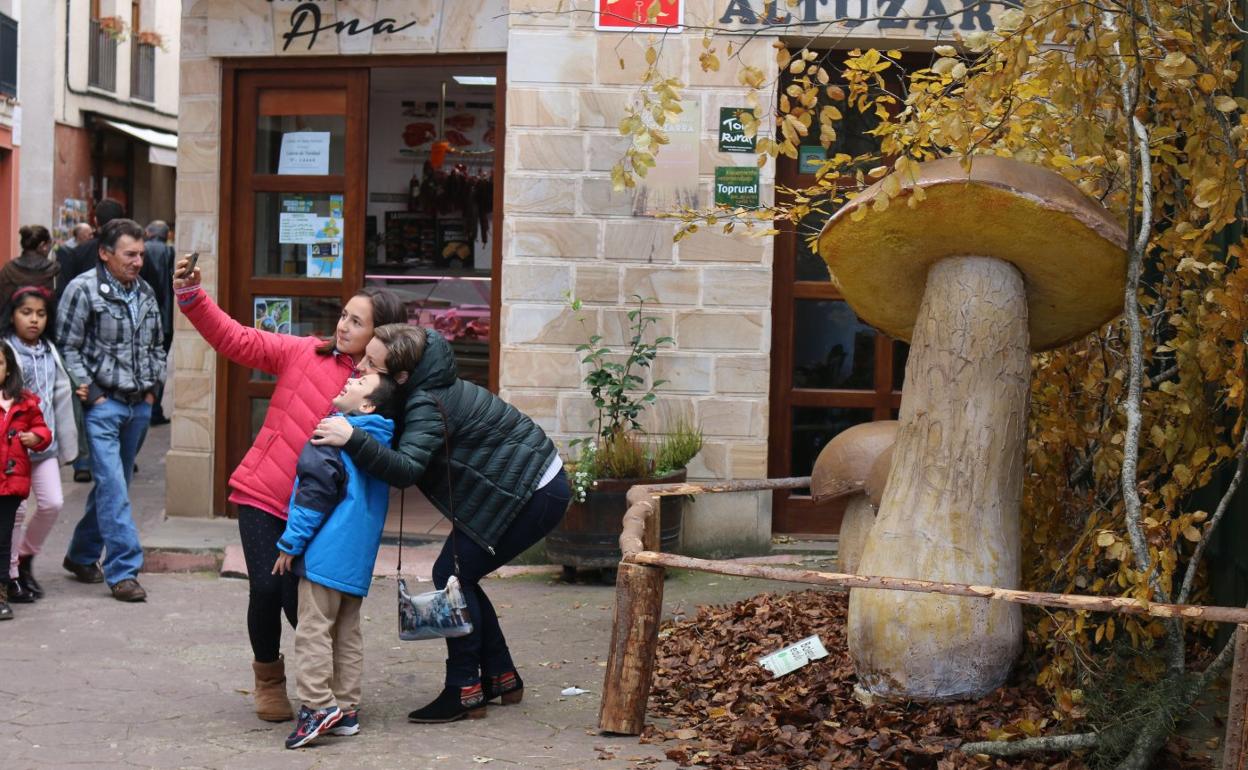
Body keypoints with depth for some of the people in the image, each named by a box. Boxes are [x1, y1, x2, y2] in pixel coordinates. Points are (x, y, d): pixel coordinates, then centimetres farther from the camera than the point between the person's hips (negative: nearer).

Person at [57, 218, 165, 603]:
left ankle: (81, 556, 29)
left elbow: (156, 345, 22)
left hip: (139, 405, 7)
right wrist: (90, 393, -11)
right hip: (103, 404, -7)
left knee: (114, 484, 14)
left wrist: (152, 386, 11)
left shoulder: (145, 292, 11)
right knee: (113, 487, -10)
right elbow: (67, 347, -9)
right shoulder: (84, 290, -9)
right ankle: (123, 571, -8)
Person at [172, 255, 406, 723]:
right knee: (265, 588, -8)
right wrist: (191, 297, -12)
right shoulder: (303, 354, -1)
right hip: (262, 494, 1)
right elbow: (235, 340, -2)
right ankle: (268, 677, 21)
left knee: (299, 597, -7)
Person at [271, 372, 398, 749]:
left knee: (314, 629, -5)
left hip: (328, 550, -8)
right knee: (348, 633, 12)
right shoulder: (379, 439, 13)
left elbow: (315, 492, -16)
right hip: (358, 558, 8)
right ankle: (346, 709, 14)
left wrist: (290, 544, -9)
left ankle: (318, 706, -9)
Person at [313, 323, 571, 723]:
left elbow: (406, 469, -39)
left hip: (534, 494, -10)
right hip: (527, 488, 10)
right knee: (458, 576, 11)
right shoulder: (426, 390, 4)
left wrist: (353, 439, -48)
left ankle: (465, 693, -4)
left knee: (452, 574, -11)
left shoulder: (429, 405, -26)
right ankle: (501, 677, 21)